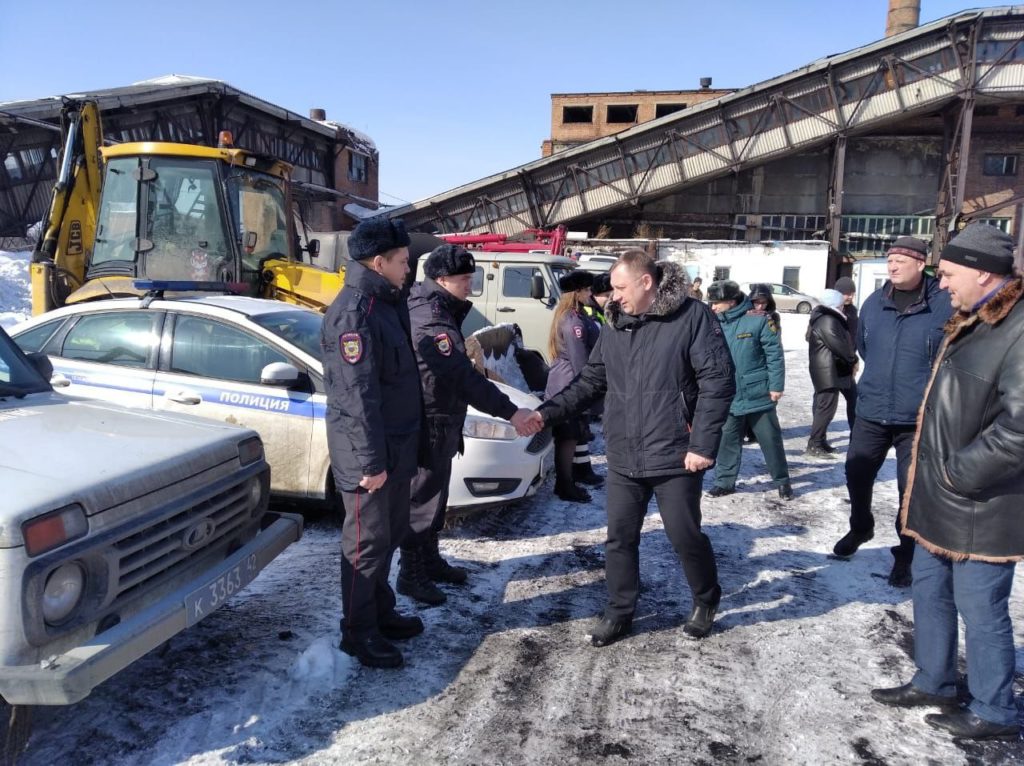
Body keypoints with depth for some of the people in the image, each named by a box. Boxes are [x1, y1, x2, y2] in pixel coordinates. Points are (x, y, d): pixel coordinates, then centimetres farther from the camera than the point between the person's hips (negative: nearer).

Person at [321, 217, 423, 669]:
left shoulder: (385, 304, 11)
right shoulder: (354, 312, -20)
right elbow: (357, 394, -24)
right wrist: (371, 460, -23)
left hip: (396, 447, 10)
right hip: (368, 453, -10)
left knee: (390, 534, 19)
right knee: (367, 542, 3)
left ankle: (381, 613, 34)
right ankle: (358, 632, 18)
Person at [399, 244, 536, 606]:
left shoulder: (435, 310, 11)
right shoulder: (430, 320, -23)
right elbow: (463, 377, -32)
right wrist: (511, 412, -33)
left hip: (439, 420, 10)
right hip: (428, 424, -10)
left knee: (434, 496, 19)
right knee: (421, 499, 0)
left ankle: (431, 561, 33)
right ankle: (411, 575, 12)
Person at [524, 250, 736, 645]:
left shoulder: (692, 316, -10)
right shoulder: (613, 326, 8)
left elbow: (718, 381, -12)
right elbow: (591, 381, 13)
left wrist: (703, 444, -16)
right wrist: (547, 412, 1)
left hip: (675, 456, -5)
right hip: (623, 458, 5)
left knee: (686, 537, 8)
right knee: (620, 538, 11)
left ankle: (705, 602, 34)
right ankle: (619, 613, 28)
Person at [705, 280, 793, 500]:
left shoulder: (758, 320, -13)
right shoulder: (715, 323, 1)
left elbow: (774, 355, -10)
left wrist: (776, 385, -12)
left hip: (758, 394, -4)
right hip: (728, 397, 4)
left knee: (771, 439, 9)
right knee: (727, 440, 10)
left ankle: (782, 481, 25)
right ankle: (725, 481, 23)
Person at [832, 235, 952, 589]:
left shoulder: (945, 304, -12)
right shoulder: (873, 302, 2)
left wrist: (925, 385, -1)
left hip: (919, 419, -4)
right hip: (871, 412, 4)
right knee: (856, 476, 15)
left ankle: (905, 556, 23)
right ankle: (860, 529, 42)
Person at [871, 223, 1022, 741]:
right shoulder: (972, 321, 10)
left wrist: (960, 473, -20)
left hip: (981, 507, -9)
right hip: (941, 499, 10)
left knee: (980, 609, 5)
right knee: (929, 591, 20)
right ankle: (933, 682, 37)